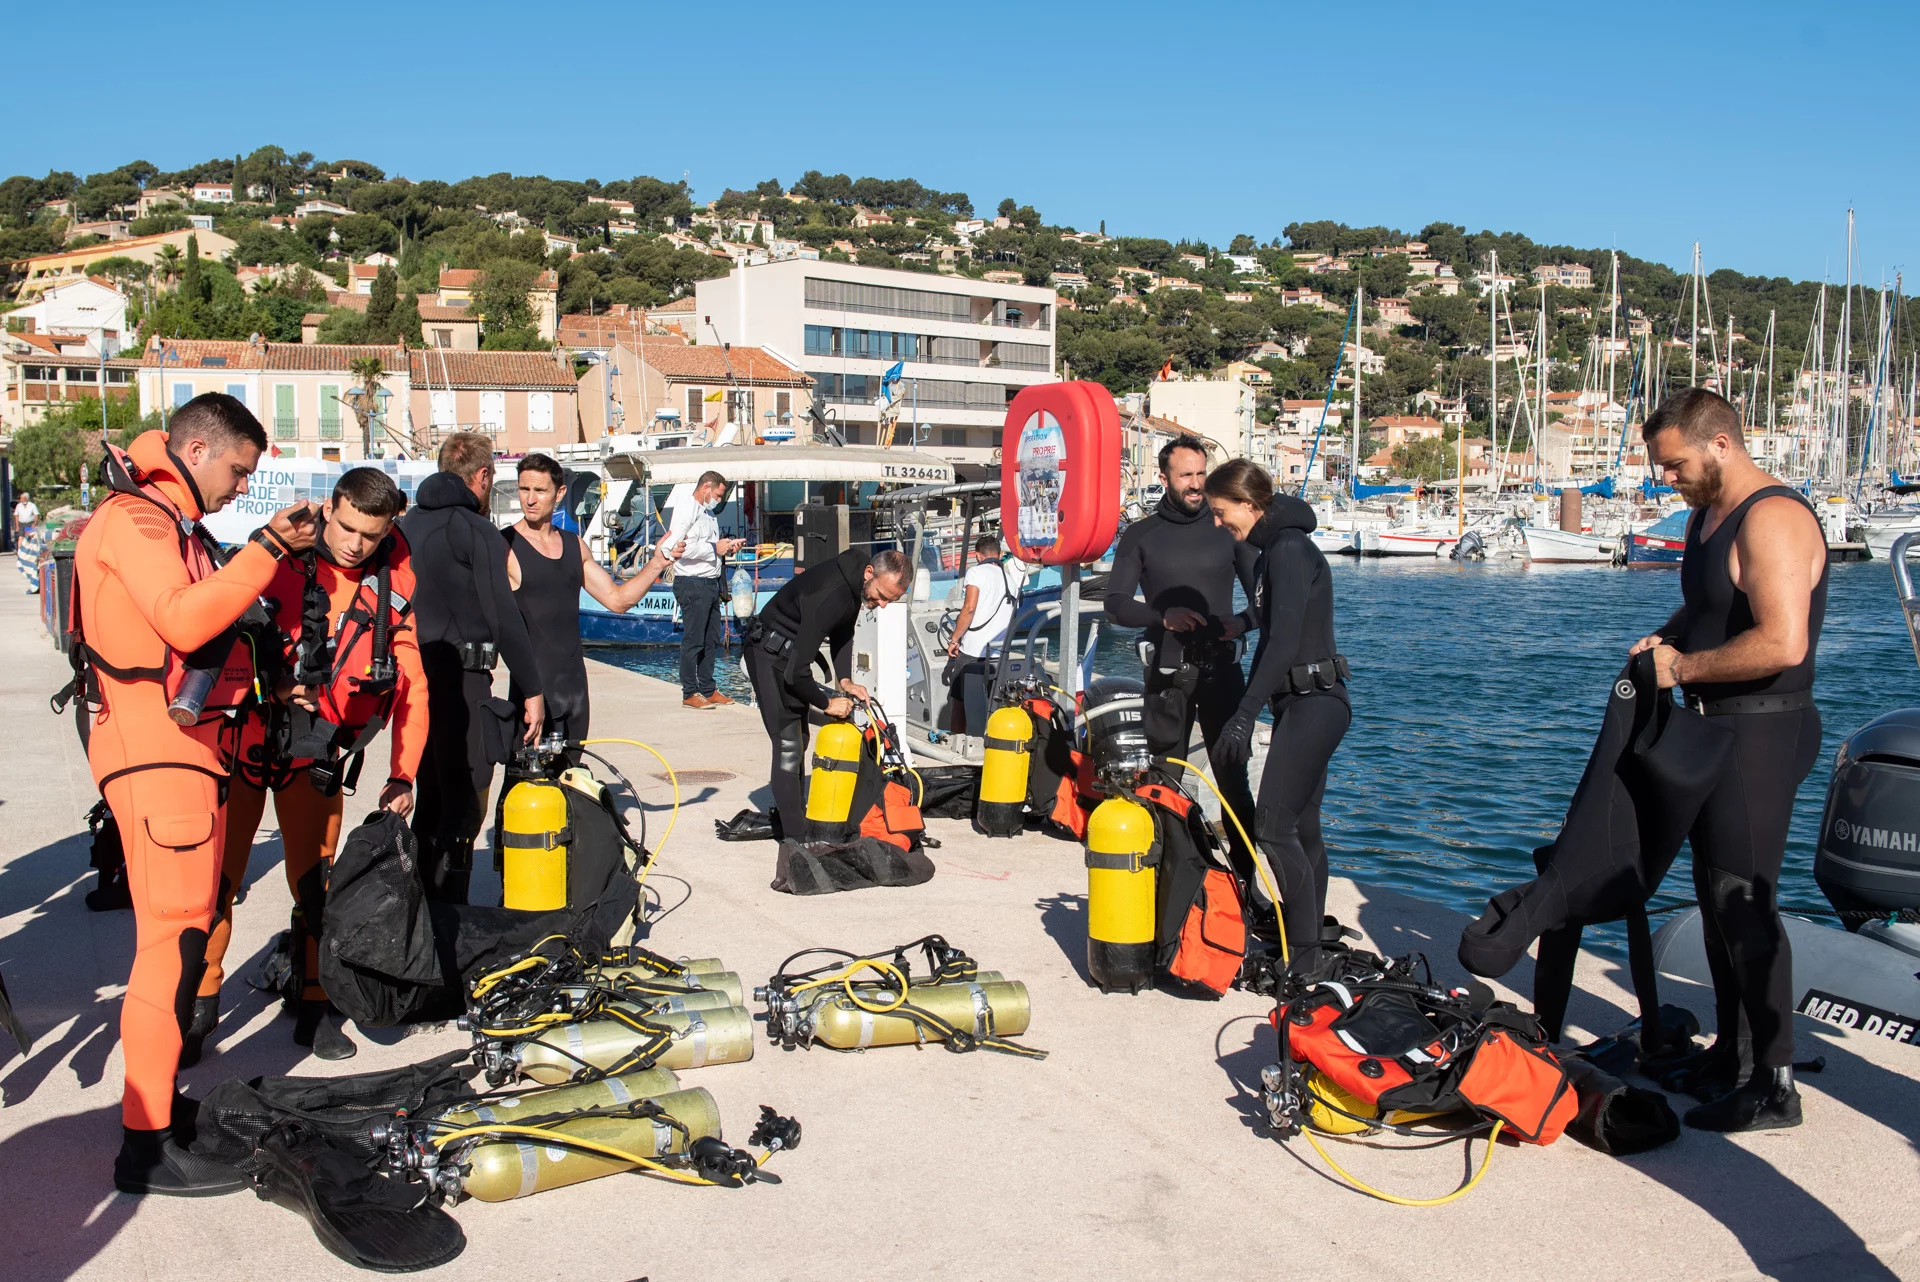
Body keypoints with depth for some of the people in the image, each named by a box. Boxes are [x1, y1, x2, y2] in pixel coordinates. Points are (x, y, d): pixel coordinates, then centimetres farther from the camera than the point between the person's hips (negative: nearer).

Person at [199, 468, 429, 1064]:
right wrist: (270, 682, -19)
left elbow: (411, 682, 1)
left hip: (318, 754, 2)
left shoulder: (395, 583, -5)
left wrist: (402, 774, -1)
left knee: (315, 882, 6)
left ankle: (314, 1004, 20)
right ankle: (199, 1003, 18)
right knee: (213, 874, 1)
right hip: (242, 738, -1)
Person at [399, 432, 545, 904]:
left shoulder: (407, 524, 13)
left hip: (415, 671, 8)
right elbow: (504, 618, -15)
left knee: (431, 798, 17)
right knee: (466, 803, -2)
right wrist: (532, 689, -12)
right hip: (460, 676, -8)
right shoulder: (477, 531, -10)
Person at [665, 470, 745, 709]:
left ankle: (708, 689, 20)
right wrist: (714, 548, -18)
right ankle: (689, 693, 3)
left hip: (710, 583, 9)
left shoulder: (708, 512, 20)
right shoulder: (685, 508, -9)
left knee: (712, 639, 12)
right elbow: (677, 546, -21)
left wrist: (727, 547, 7)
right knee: (693, 640, -4)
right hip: (692, 583, -9)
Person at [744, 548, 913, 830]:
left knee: (799, 738, 17)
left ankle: (791, 815, 30)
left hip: (793, 651, 10)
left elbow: (843, 631, 9)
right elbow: (796, 671, -36)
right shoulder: (830, 595, -37)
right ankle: (795, 834, -7)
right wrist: (827, 704, -21)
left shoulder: (858, 581, -9)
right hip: (770, 655, -10)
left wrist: (845, 680, -4)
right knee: (789, 745, -12)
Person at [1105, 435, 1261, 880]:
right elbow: (1115, 602, 0)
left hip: (1221, 667, -1)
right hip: (1167, 672, 1)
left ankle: (1244, 873, 1)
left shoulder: (1227, 529, 6)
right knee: (1164, 778, 6)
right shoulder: (1141, 535, 6)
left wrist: (1243, 621, -15)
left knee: (1232, 775, -5)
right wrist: (1162, 615, -17)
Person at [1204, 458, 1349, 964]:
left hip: (1313, 703, -10)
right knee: (1300, 826, 12)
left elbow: (1284, 642, -24)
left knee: (1273, 825, -12)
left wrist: (1244, 715, -27)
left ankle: (1304, 951, -6)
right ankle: (1307, 941, 19)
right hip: (1303, 702, 10)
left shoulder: (1289, 550, -15)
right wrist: (1246, 712, 19)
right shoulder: (1276, 548, 15)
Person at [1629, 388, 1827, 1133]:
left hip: (1760, 732, -10)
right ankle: (1730, 1052, 27)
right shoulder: (1708, 515, 14)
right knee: (1717, 895, 15)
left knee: (1744, 902, -8)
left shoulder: (1772, 519, -19)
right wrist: (1666, 638, 7)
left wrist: (1683, 666, -17)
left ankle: (1775, 1089, 2)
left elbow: (1782, 643, -29)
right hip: (1714, 728, 10)